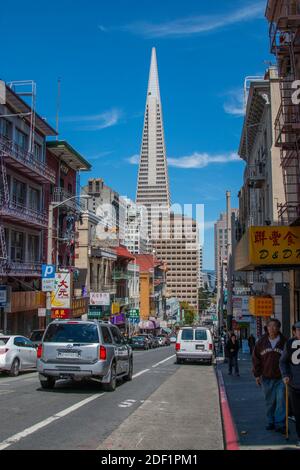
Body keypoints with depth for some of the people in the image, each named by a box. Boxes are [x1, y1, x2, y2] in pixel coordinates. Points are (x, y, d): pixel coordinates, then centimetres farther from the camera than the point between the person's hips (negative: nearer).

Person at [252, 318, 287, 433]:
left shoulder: (284, 342, -4)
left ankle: (280, 424, 2)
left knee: (281, 400, -6)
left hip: (281, 377, -2)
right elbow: (256, 359, 9)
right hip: (266, 377, 2)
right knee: (269, 401, 11)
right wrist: (257, 375, 6)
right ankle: (271, 422, 24)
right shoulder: (261, 342, 3)